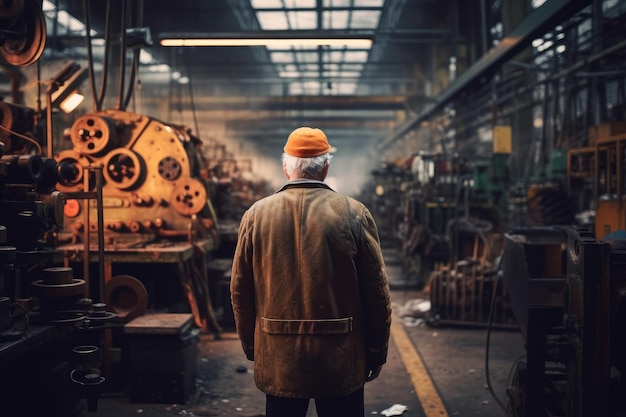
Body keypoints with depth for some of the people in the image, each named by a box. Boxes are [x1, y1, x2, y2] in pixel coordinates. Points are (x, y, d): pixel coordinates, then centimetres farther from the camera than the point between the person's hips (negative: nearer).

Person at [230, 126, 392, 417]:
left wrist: (252, 347, 15)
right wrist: (377, 353, 6)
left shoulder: (256, 215, -2)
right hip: (341, 359, -1)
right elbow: (376, 291, -5)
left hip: (278, 359, 2)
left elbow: (240, 291, 3)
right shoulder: (355, 214, -7)